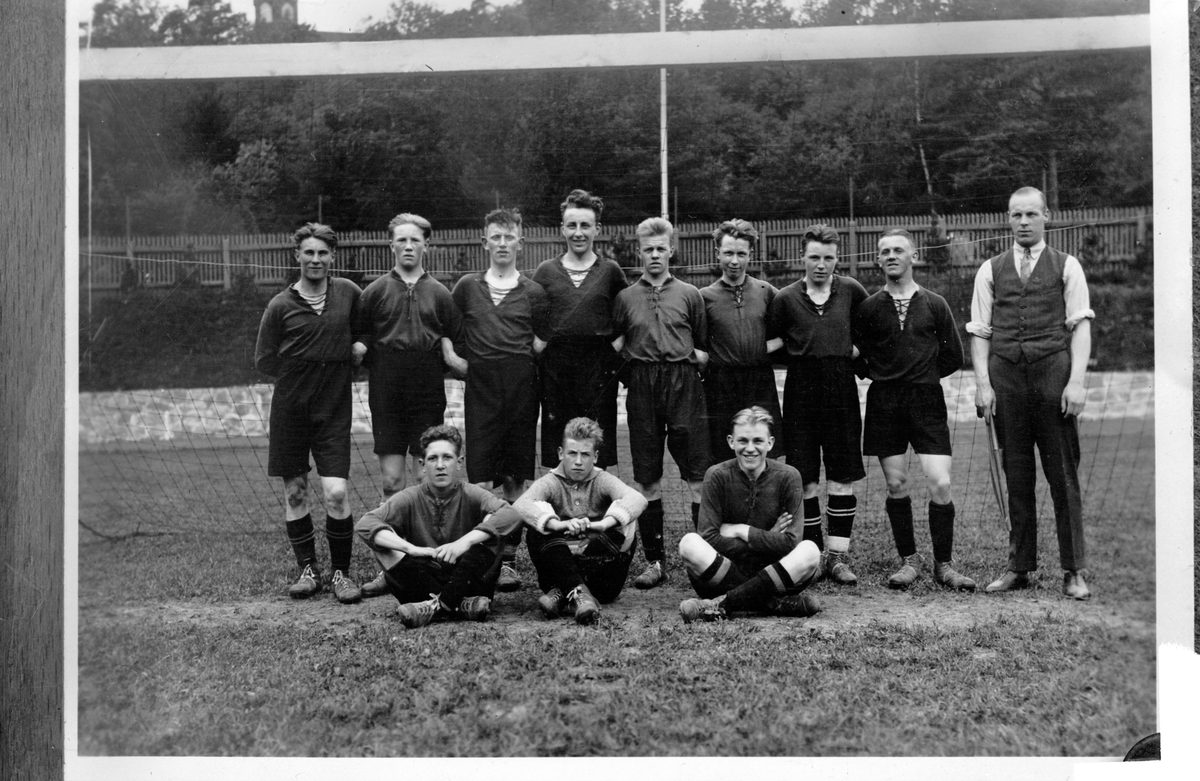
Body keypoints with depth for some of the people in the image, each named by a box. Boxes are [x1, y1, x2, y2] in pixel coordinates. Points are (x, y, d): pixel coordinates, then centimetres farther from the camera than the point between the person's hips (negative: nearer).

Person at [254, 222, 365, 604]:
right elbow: (264, 359, 5)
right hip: (289, 407, 1)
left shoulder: (349, 293, 2)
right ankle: (307, 569, 20)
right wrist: (300, 375, 0)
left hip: (334, 407, -1)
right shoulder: (281, 305, -1)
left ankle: (340, 572, 8)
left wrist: (357, 351, 3)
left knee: (336, 493, -8)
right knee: (294, 491, 7)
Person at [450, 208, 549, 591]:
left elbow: (541, 343, 13)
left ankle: (507, 558, 9)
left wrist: (522, 359, -2)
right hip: (480, 385, 0)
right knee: (480, 481, -6)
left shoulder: (533, 292, 8)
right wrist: (452, 356, 9)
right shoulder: (467, 286, 11)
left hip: (520, 384, 0)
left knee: (517, 480, 3)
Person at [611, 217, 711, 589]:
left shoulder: (689, 294, 9)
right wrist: (625, 367, 2)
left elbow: (705, 344, 15)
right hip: (641, 389, 1)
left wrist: (698, 356, 0)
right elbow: (613, 344, 15)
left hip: (684, 385, -1)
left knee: (698, 474, -5)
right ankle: (654, 561, 14)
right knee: (646, 479, 5)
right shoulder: (625, 297, 12)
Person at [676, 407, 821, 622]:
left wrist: (739, 531, -9)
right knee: (690, 544, -27)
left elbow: (790, 542, -9)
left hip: (774, 573, 1)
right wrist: (766, 540, -12)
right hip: (725, 570, 0)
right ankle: (775, 603, -27)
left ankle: (720, 605, -26)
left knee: (809, 551, -28)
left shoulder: (788, 477, -4)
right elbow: (709, 538, -12)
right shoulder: (717, 475, -5)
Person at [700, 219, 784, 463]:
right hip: (721, 386, -1)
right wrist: (704, 358, -8)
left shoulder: (766, 292, 6)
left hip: (761, 385, 1)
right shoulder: (705, 296, 2)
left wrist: (774, 344, -2)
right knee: (723, 463, 3)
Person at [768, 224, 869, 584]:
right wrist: (801, 356, 3)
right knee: (804, 479, 1)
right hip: (801, 393, -1)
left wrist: (857, 347, 10)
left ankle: (838, 557, 9)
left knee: (843, 478, 1)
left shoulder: (850, 290, 3)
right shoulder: (786, 298, 0)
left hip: (842, 391, 1)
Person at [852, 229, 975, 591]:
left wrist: (922, 375, 9)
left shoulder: (935, 304, 5)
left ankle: (943, 564, 6)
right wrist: (882, 375, 6)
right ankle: (909, 560, 16)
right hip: (884, 402, 1)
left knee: (940, 484, -8)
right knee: (896, 484, 2)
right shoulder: (868, 308, 4)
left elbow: (953, 357, 9)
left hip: (927, 401, 0)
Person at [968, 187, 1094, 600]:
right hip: (1006, 372, 2)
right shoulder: (990, 270, 13)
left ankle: (1073, 571, 5)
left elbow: (1081, 326, 2)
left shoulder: (1066, 266, 9)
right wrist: (983, 383, -1)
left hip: (1053, 371, -2)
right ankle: (1019, 567, 12)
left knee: (1063, 475, -1)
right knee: (1016, 476, 6)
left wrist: (1076, 381, -9)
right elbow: (979, 331, 9)